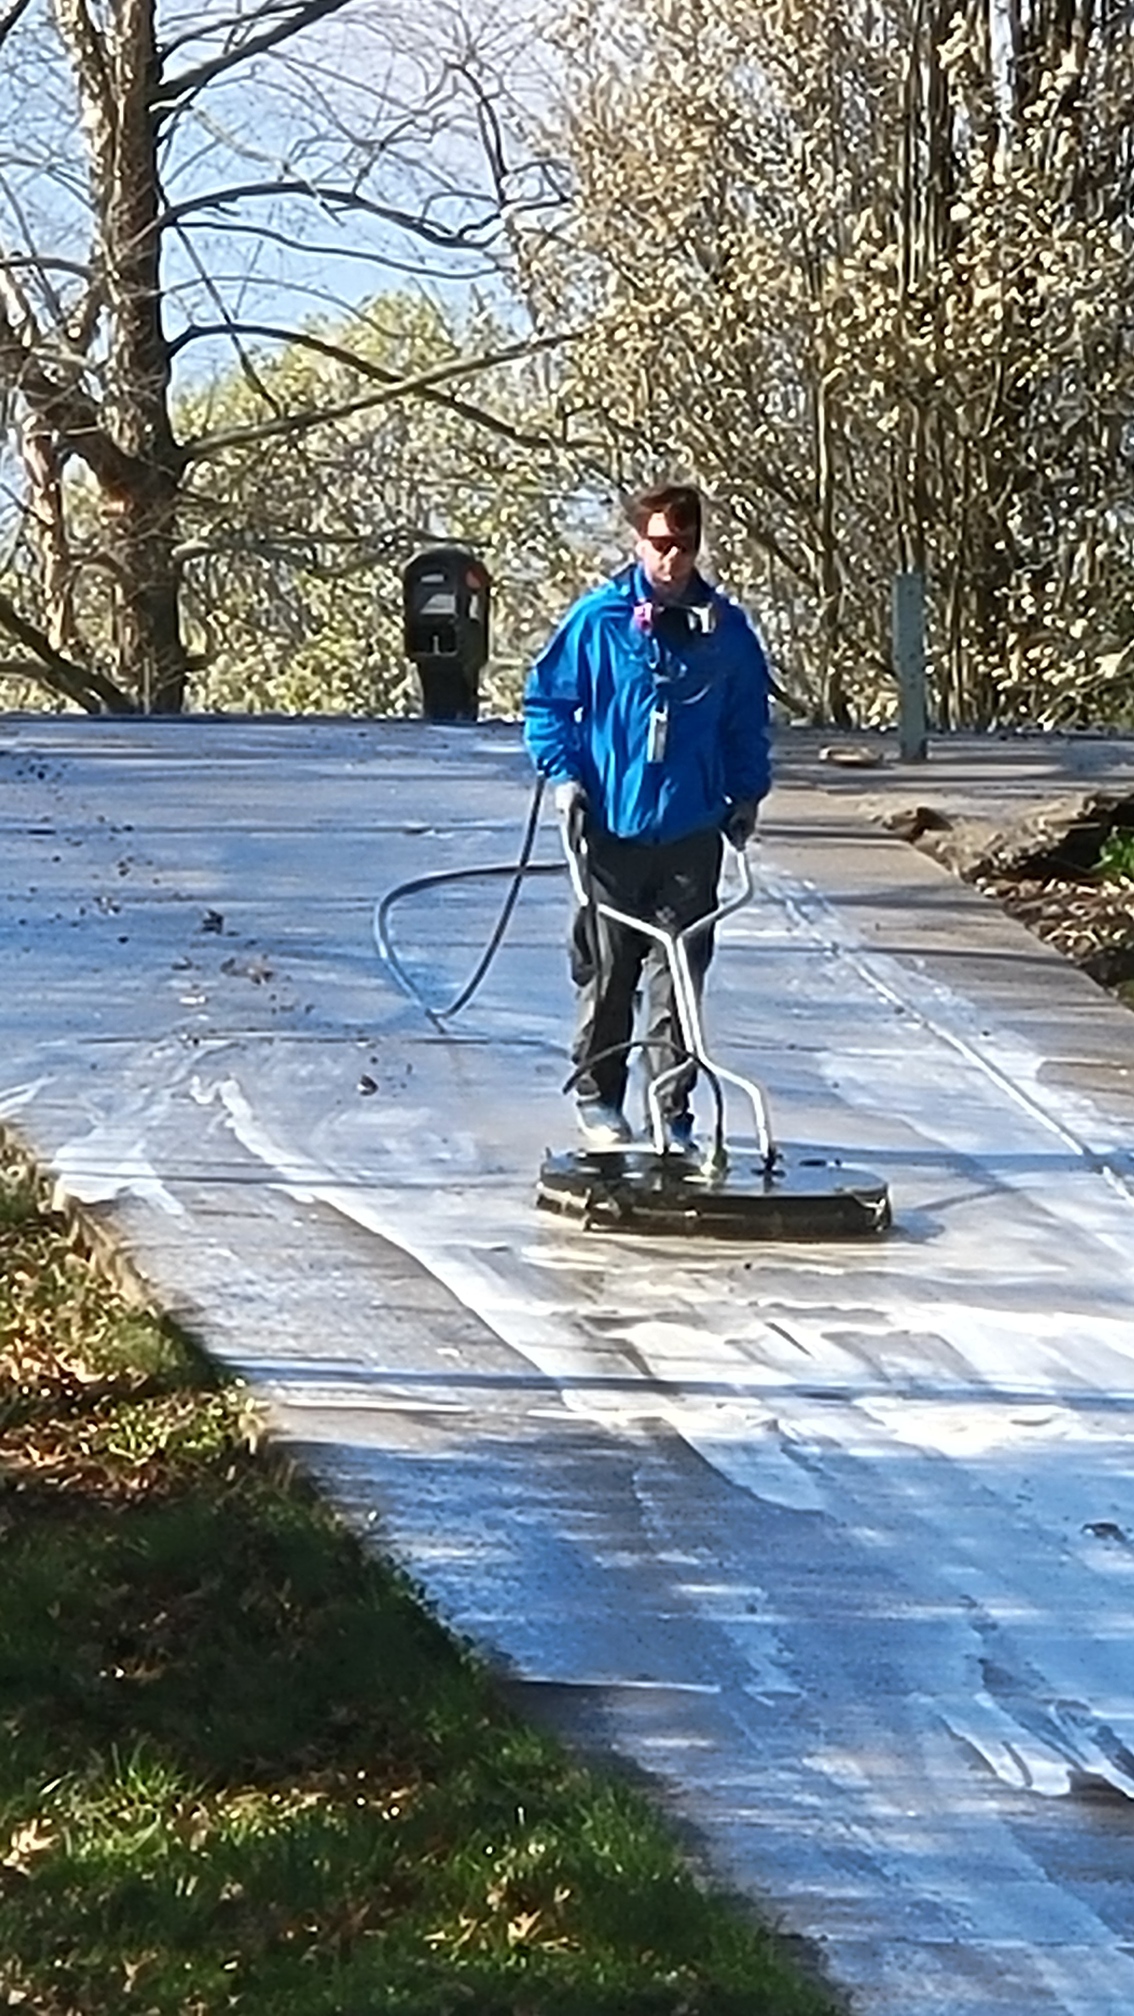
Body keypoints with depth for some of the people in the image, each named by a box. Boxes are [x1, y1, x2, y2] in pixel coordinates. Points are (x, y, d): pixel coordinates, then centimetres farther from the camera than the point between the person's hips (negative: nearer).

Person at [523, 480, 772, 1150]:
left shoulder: (726, 628, 3)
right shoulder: (598, 619, -4)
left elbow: (749, 720, 16)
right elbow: (547, 699, 5)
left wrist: (746, 794, 11)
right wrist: (563, 772, -5)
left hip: (692, 833, 1)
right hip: (610, 828, -1)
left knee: (680, 981, 2)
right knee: (606, 975, 7)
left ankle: (674, 1113, 8)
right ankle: (598, 1098, 21)